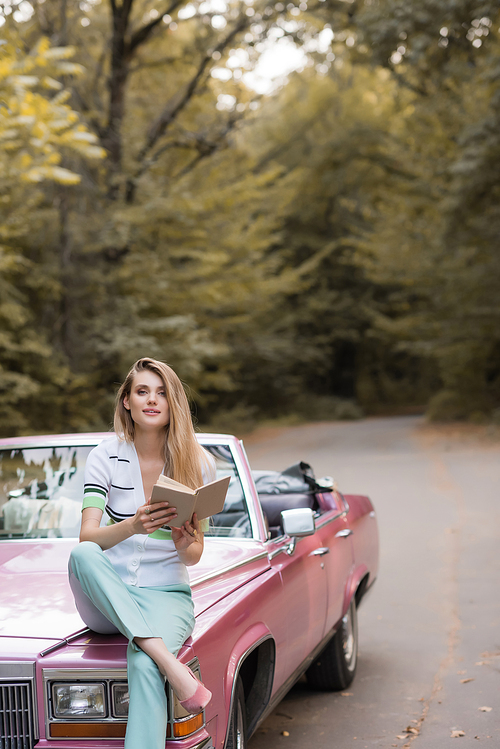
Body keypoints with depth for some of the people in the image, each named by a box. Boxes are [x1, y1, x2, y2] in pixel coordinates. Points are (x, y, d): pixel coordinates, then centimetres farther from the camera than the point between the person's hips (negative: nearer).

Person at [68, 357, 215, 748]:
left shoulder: (199, 463, 1)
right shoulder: (105, 457, -1)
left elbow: (194, 556, 5)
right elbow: (87, 537, -12)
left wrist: (185, 544, -20)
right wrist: (133, 526, -32)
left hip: (167, 594, -1)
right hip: (106, 603, 1)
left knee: (143, 665, -34)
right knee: (82, 555, -35)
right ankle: (172, 665, -37)